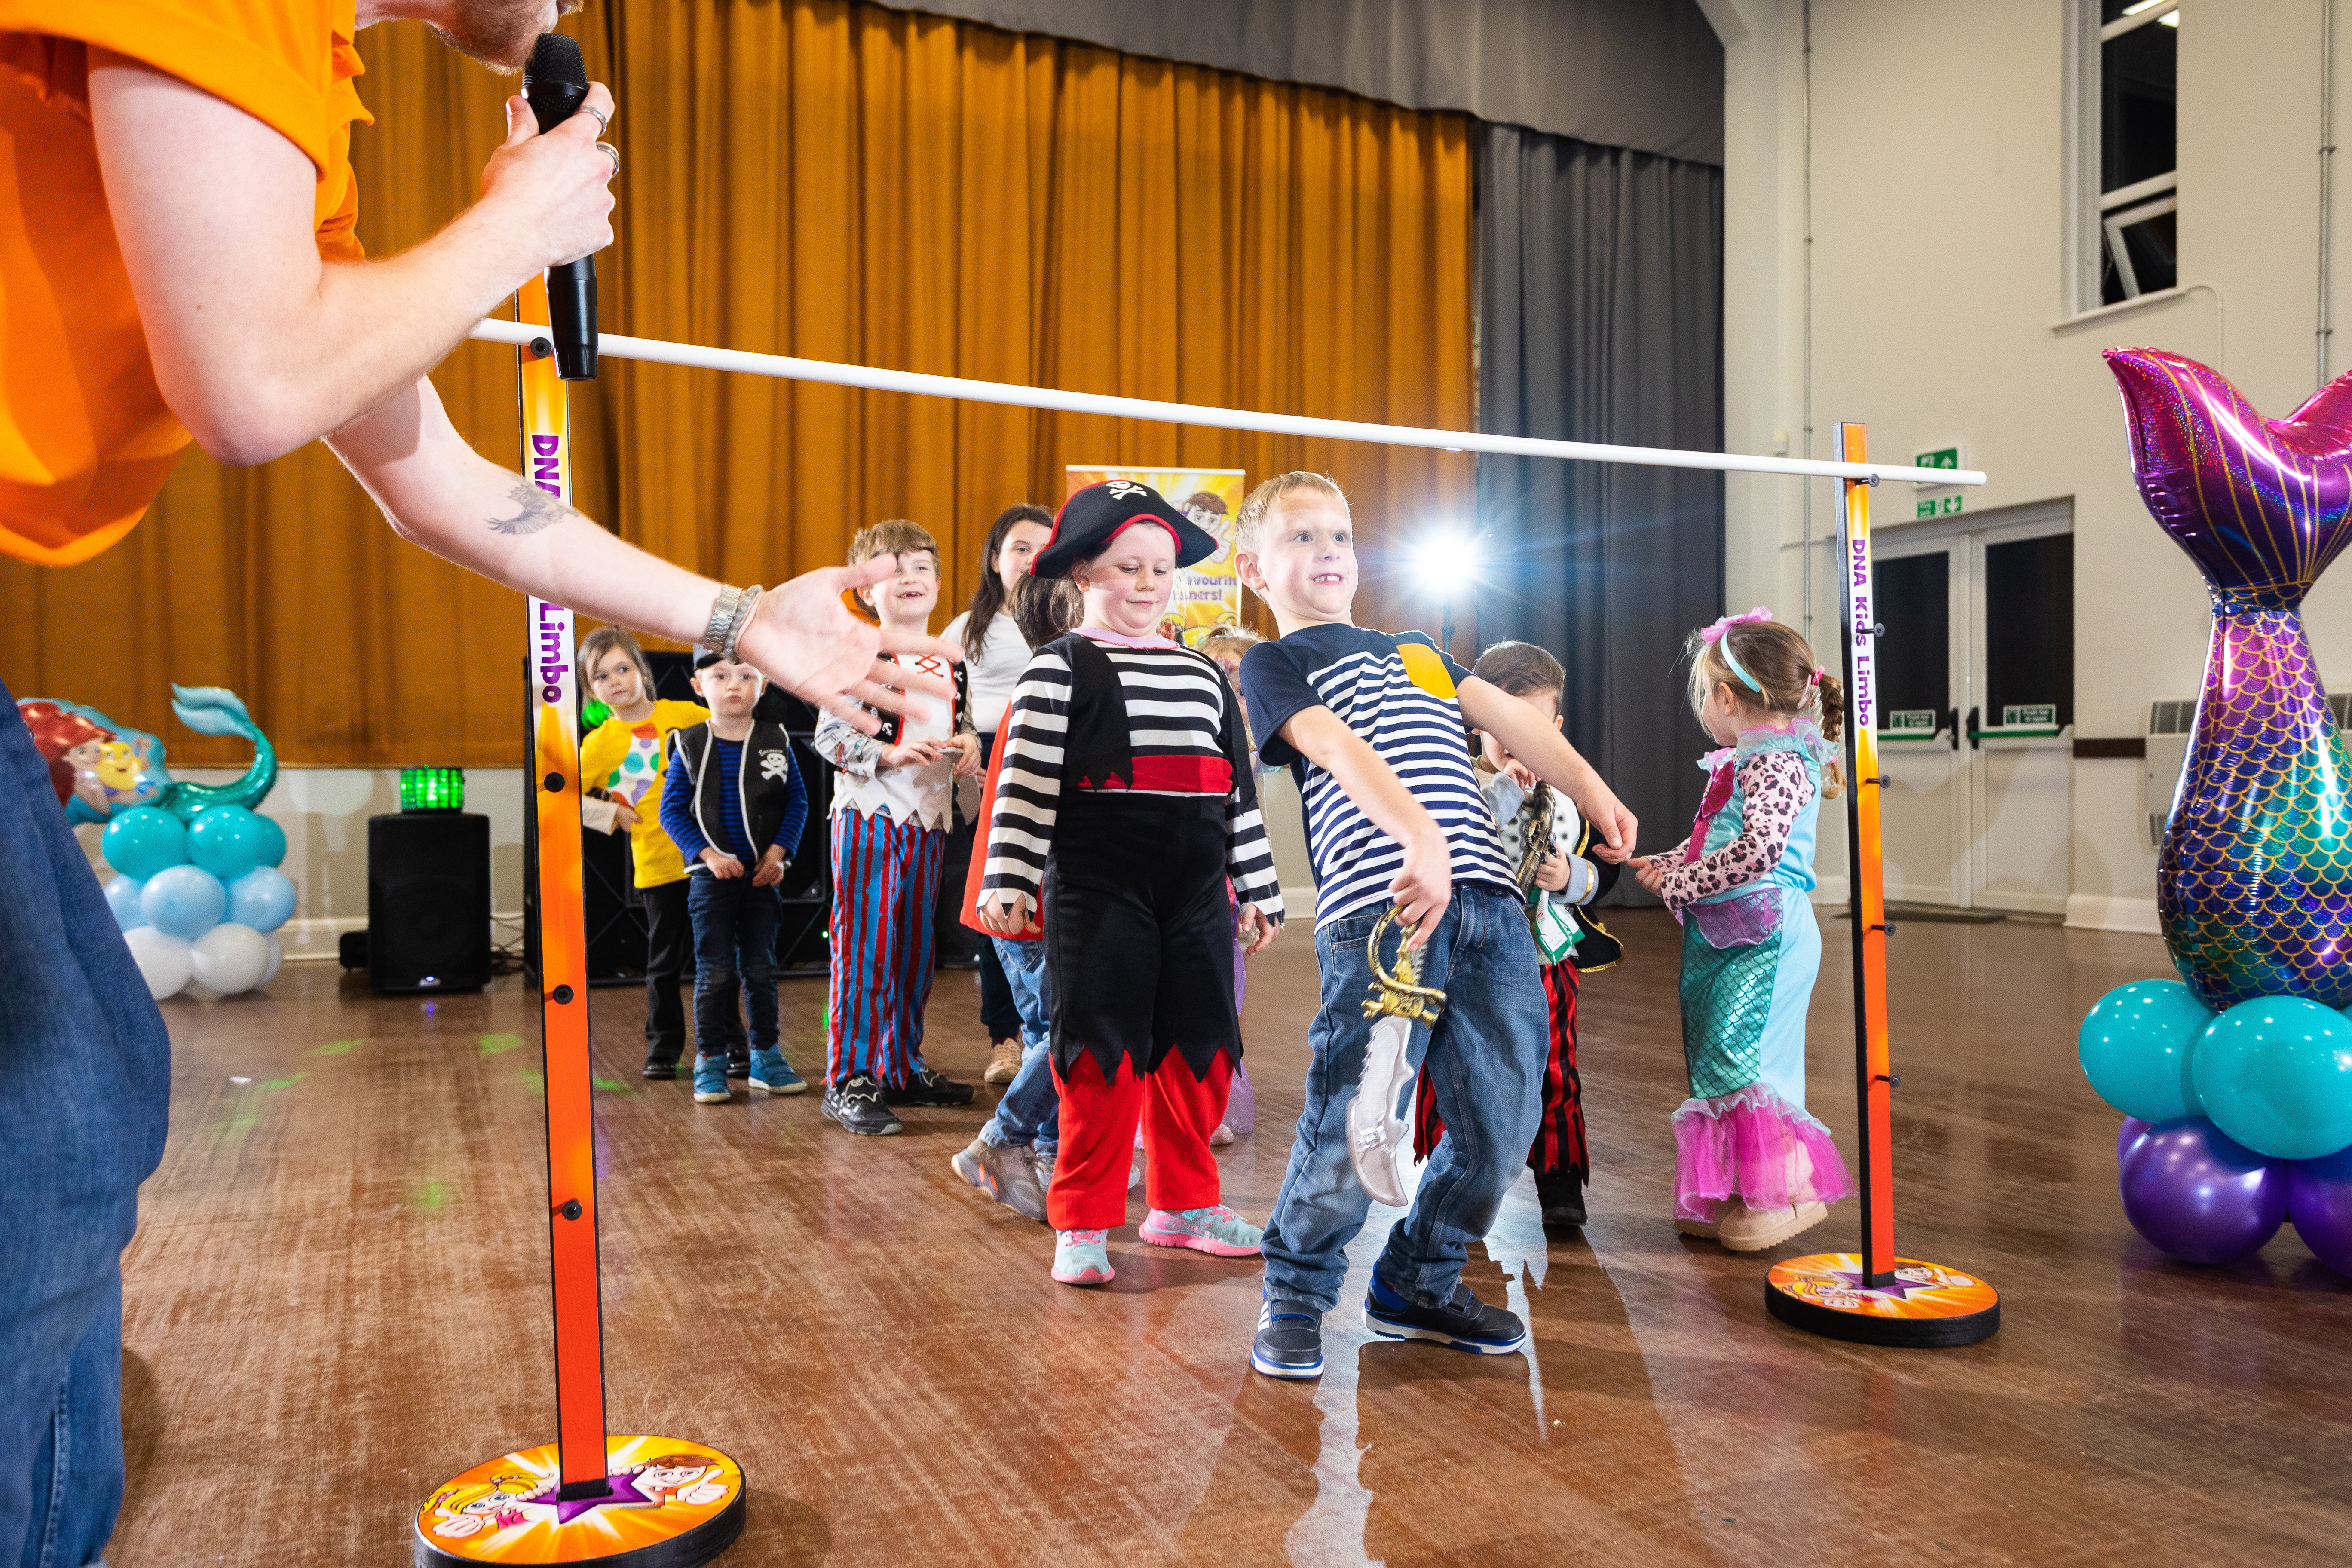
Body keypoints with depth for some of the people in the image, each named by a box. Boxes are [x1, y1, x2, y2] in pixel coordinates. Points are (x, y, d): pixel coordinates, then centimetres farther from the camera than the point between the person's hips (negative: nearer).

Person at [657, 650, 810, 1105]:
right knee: (714, 970, 1)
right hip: (711, 874, -2)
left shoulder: (777, 741, 2)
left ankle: (766, 1057, 20)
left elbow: (797, 799, 5)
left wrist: (778, 852, -6)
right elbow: (672, 810, -2)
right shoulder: (689, 745, -3)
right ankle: (710, 1062, 12)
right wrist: (707, 854, -13)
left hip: (762, 874, 2)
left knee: (761, 968, 9)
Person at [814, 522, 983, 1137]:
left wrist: (970, 746, 0)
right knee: (865, 951, -6)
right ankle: (850, 1081, 1)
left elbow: (964, 723, 22)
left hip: (928, 821, 7)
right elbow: (829, 734, -11)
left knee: (914, 949, 14)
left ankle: (903, 1067, 26)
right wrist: (890, 753, -23)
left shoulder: (950, 662, 12)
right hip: (869, 817, -6)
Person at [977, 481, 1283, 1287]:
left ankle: (1183, 1202, 27)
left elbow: (1239, 787, 18)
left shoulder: (1204, 675, 16)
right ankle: (1082, 1224, 9)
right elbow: (1027, 778, -9)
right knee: (1104, 1054, -4)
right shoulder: (1060, 667, 0)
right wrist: (1008, 880, -17)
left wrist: (1258, 888, 17)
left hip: (1197, 893, 6)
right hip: (1097, 888, -5)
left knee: (1201, 1049, 10)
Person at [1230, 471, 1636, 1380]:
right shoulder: (1273, 664, 10)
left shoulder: (1412, 649, 31)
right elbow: (1338, 749, -8)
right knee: (1351, 1122, -9)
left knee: (1504, 1118, 6)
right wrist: (1421, 837, -25)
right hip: (1380, 911, -6)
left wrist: (1590, 790, 2)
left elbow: (1509, 717, 18)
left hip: (1487, 903, 6)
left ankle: (1419, 1284, 28)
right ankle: (1295, 1298, 16)